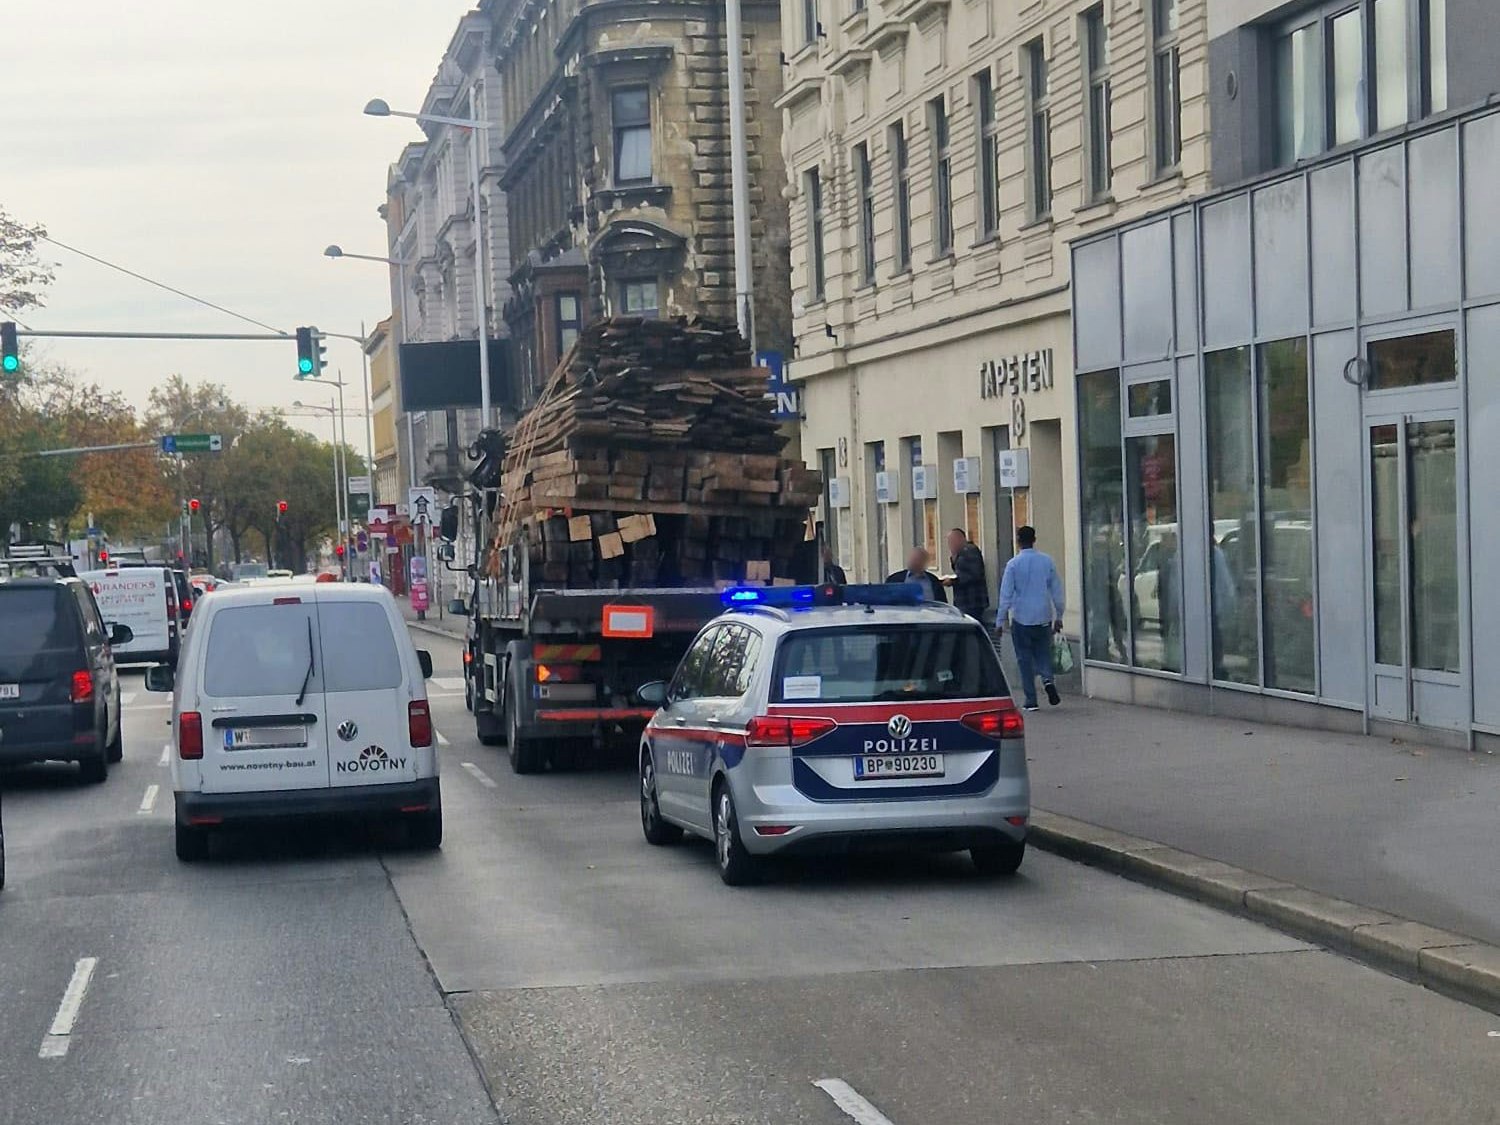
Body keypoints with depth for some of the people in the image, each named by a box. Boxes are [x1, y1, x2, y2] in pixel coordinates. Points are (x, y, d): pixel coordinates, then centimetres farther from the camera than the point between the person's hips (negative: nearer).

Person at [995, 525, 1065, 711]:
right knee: (1043, 653, 15)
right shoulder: (1047, 561, 1)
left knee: (1025, 658, 6)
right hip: (1043, 618, 2)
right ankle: (1047, 679, -14)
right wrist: (1058, 617, 16)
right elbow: (1057, 590, 6)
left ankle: (1030, 700, 5)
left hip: (1021, 619, -2)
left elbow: (1006, 594, -7)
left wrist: (1000, 621, -2)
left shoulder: (1013, 564, -8)